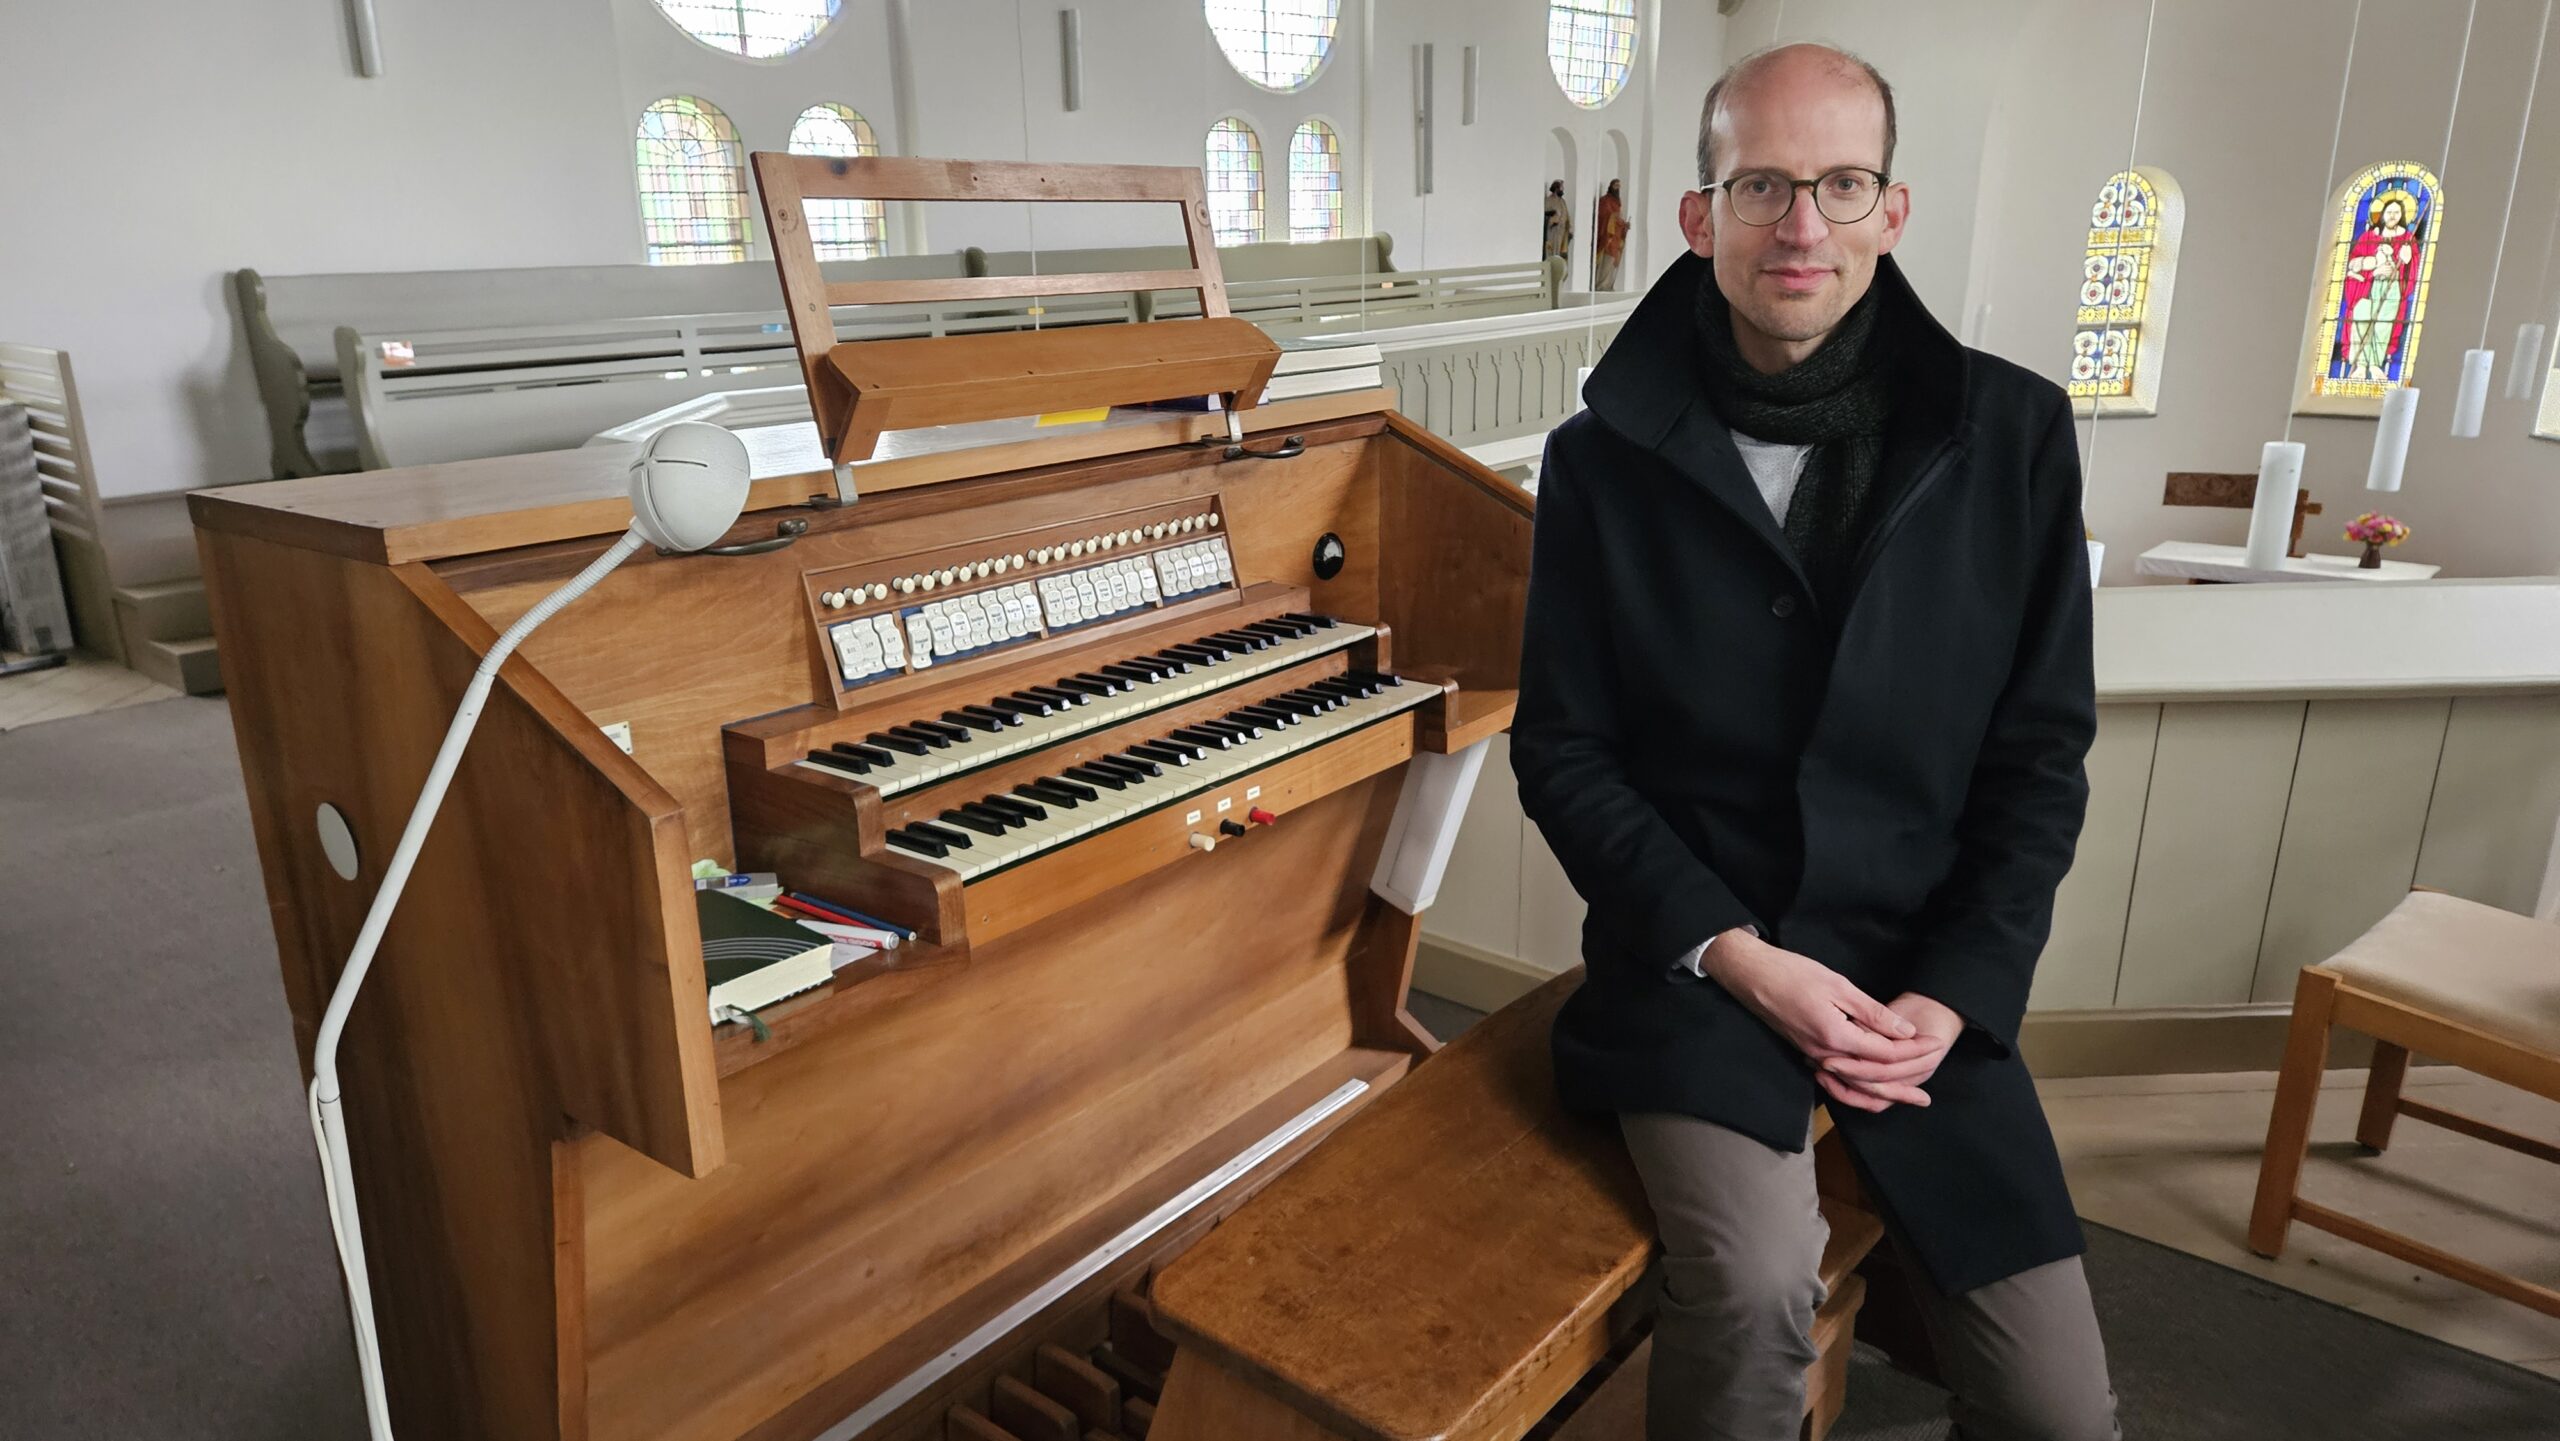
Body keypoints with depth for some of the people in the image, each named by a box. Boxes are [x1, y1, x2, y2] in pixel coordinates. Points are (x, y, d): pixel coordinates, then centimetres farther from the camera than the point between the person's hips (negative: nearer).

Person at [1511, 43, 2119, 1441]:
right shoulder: (1606, 457, -3)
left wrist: (1954, 996, -7)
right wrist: (1739, 956, -12)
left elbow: (2041, 750, 3)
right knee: (1754, 1284, -28)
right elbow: (1562, 750, -2)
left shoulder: (2012, 434, 1)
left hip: (1929, 977, 3)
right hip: (1691, 958, -2)